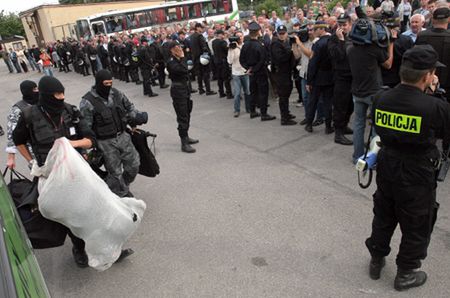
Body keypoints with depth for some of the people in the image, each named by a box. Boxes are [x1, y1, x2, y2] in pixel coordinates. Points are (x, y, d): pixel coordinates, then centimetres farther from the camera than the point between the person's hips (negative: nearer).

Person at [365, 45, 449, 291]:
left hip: (387, 167, 5)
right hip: (417, 174, -4)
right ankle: (406, 273, 33)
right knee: (416, 225, 17)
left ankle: (376, 261, 40)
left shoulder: (380, 99, -10)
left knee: (383, 216, 23)